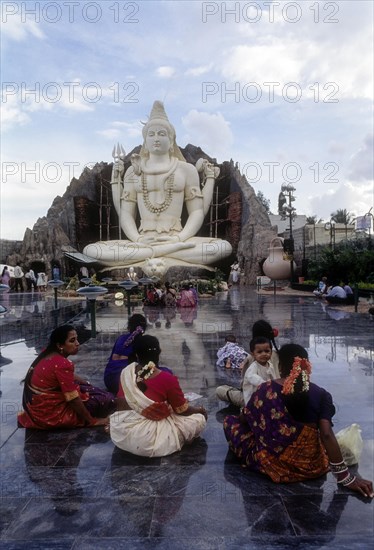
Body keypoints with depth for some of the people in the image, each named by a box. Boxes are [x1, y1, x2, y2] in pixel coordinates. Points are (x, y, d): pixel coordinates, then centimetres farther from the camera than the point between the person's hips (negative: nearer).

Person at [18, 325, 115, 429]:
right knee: (107, 400, -7)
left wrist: (88, 384, 19)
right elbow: (73, 399, -23)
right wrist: (91, 421, -13)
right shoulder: (62, 364, -26)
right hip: (49, 414, -9)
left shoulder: (49, 354, 1)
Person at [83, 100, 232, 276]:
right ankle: (173, 250, -26)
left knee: (224, 247, -28)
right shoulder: (133, 171, 15)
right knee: (90, 250, -23)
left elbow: (197, 211, 4)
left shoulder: (186, 169, 11)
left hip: (177, 239, -1)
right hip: (142, 241, 1)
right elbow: (125, 213, 9)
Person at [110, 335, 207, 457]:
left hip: (122, 435, 6)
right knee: (199, 418, 4)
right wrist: (199, 409, 16)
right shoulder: (167, 379, -18)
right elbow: (182, 410, -5)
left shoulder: (126, 373, -4)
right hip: (148, 441, -6)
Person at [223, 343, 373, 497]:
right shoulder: (320, 394, -11)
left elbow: (244, 419, 3)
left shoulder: (265, 390, -11)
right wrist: (346, 478, -13)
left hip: (273, 464, 0)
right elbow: (327, 435, -18)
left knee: (230, 421, 15)